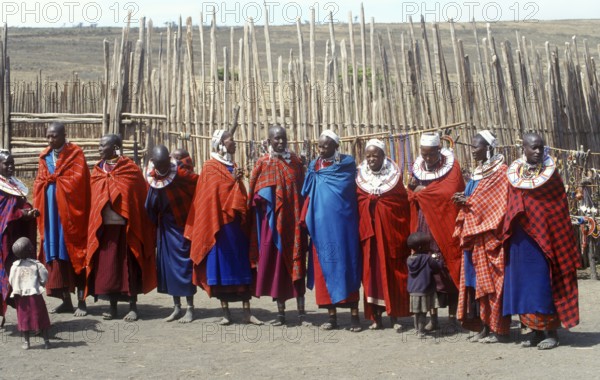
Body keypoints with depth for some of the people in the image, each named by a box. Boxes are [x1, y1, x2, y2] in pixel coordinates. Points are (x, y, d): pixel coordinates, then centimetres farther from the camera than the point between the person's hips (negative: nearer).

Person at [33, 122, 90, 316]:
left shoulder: (76, 154, -2)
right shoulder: (45, 157, 13)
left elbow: (77, 180, -13)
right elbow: (39, 184, 11)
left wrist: (52, 179, -4)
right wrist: (38, 209, -3)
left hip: (69, 212, -5)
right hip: (50, 213, 5)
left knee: (74, 254, -2)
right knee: (56, 256, 5)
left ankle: (81, 301, 2)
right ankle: (66, 300, 13)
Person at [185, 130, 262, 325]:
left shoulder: (234, 167, 18)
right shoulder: (210, 167, 0)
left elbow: (241, 194, 16)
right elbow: (215, 191, -13)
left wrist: (244, 216, 5)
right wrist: (233, 180, -15)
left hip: (236, 223, 5)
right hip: (219, 223, -5)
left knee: (242, 265, 1)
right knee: (222, 266, -1)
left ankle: (247, 312, 1)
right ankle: (225, 312, 4)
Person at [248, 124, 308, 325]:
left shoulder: (295, 161, 8)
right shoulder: (263, 163, 3)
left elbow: (302, 190, 8)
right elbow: (258, 195, 3)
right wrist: (267, 203, -13)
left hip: (293, 220, 1)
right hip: (273, 220, -1)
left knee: (296, 263, 1)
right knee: (276, 262, 1)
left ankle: (301, 310, 5)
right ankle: (280, 311, 9)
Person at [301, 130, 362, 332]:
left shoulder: (347, 163, 3)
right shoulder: (314, 166, 13)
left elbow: (347, 188, -7)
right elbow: (308, 195, 11)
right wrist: (306, 221, 1)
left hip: (341, 223, -3)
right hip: (321, 224, 4)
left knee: (346, 263, -3)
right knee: (324, 265, 1)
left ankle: (354, 314, 0)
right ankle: (332, 315, 6)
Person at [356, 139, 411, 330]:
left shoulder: (395, 175, 2)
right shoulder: (360, 177, 6)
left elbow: (404, 205, -1)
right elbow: (356, 205, 6)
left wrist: (404, 233, -8)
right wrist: (361, 231, -4)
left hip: (391, 230, -1)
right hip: (368, 232, 1)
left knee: (392, 272, 2)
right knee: (372, 271, 2)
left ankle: (394, 316, 8)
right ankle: (376, 317, 8)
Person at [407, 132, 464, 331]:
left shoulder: (451, 166, -2)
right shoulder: (418, 167, 12)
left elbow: (450, 192, -15)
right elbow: (412, 197, 14)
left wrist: (424, 191, -8)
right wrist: (412, 189, -8)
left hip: (445, 224, -3)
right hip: (424, 226, 4)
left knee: (448, 268, -4)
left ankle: (452, 314, 6)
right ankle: (433, 316, 3)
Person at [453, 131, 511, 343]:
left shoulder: (500, 171, -7)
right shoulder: (478, 172, 18)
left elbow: (500, 203, -15)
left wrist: (468, 202, -14)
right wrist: (464, 201, 2)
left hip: (490, 235, -8)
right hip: (474, 235, 8)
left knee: (491, 280, -7)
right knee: (477, 281, 7)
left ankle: (498, 329, -3)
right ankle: (485, 327, 11)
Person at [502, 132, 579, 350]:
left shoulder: (551, 175, -2)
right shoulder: (514, 174, 6)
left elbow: (559, 212, -3)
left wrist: (556, 241, -10)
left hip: (544, 239, -4)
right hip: (521, 241, 4)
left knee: (545, 285, -4)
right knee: (524, 285, 6)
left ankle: (551, 332, 3)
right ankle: (536, 331, 15)